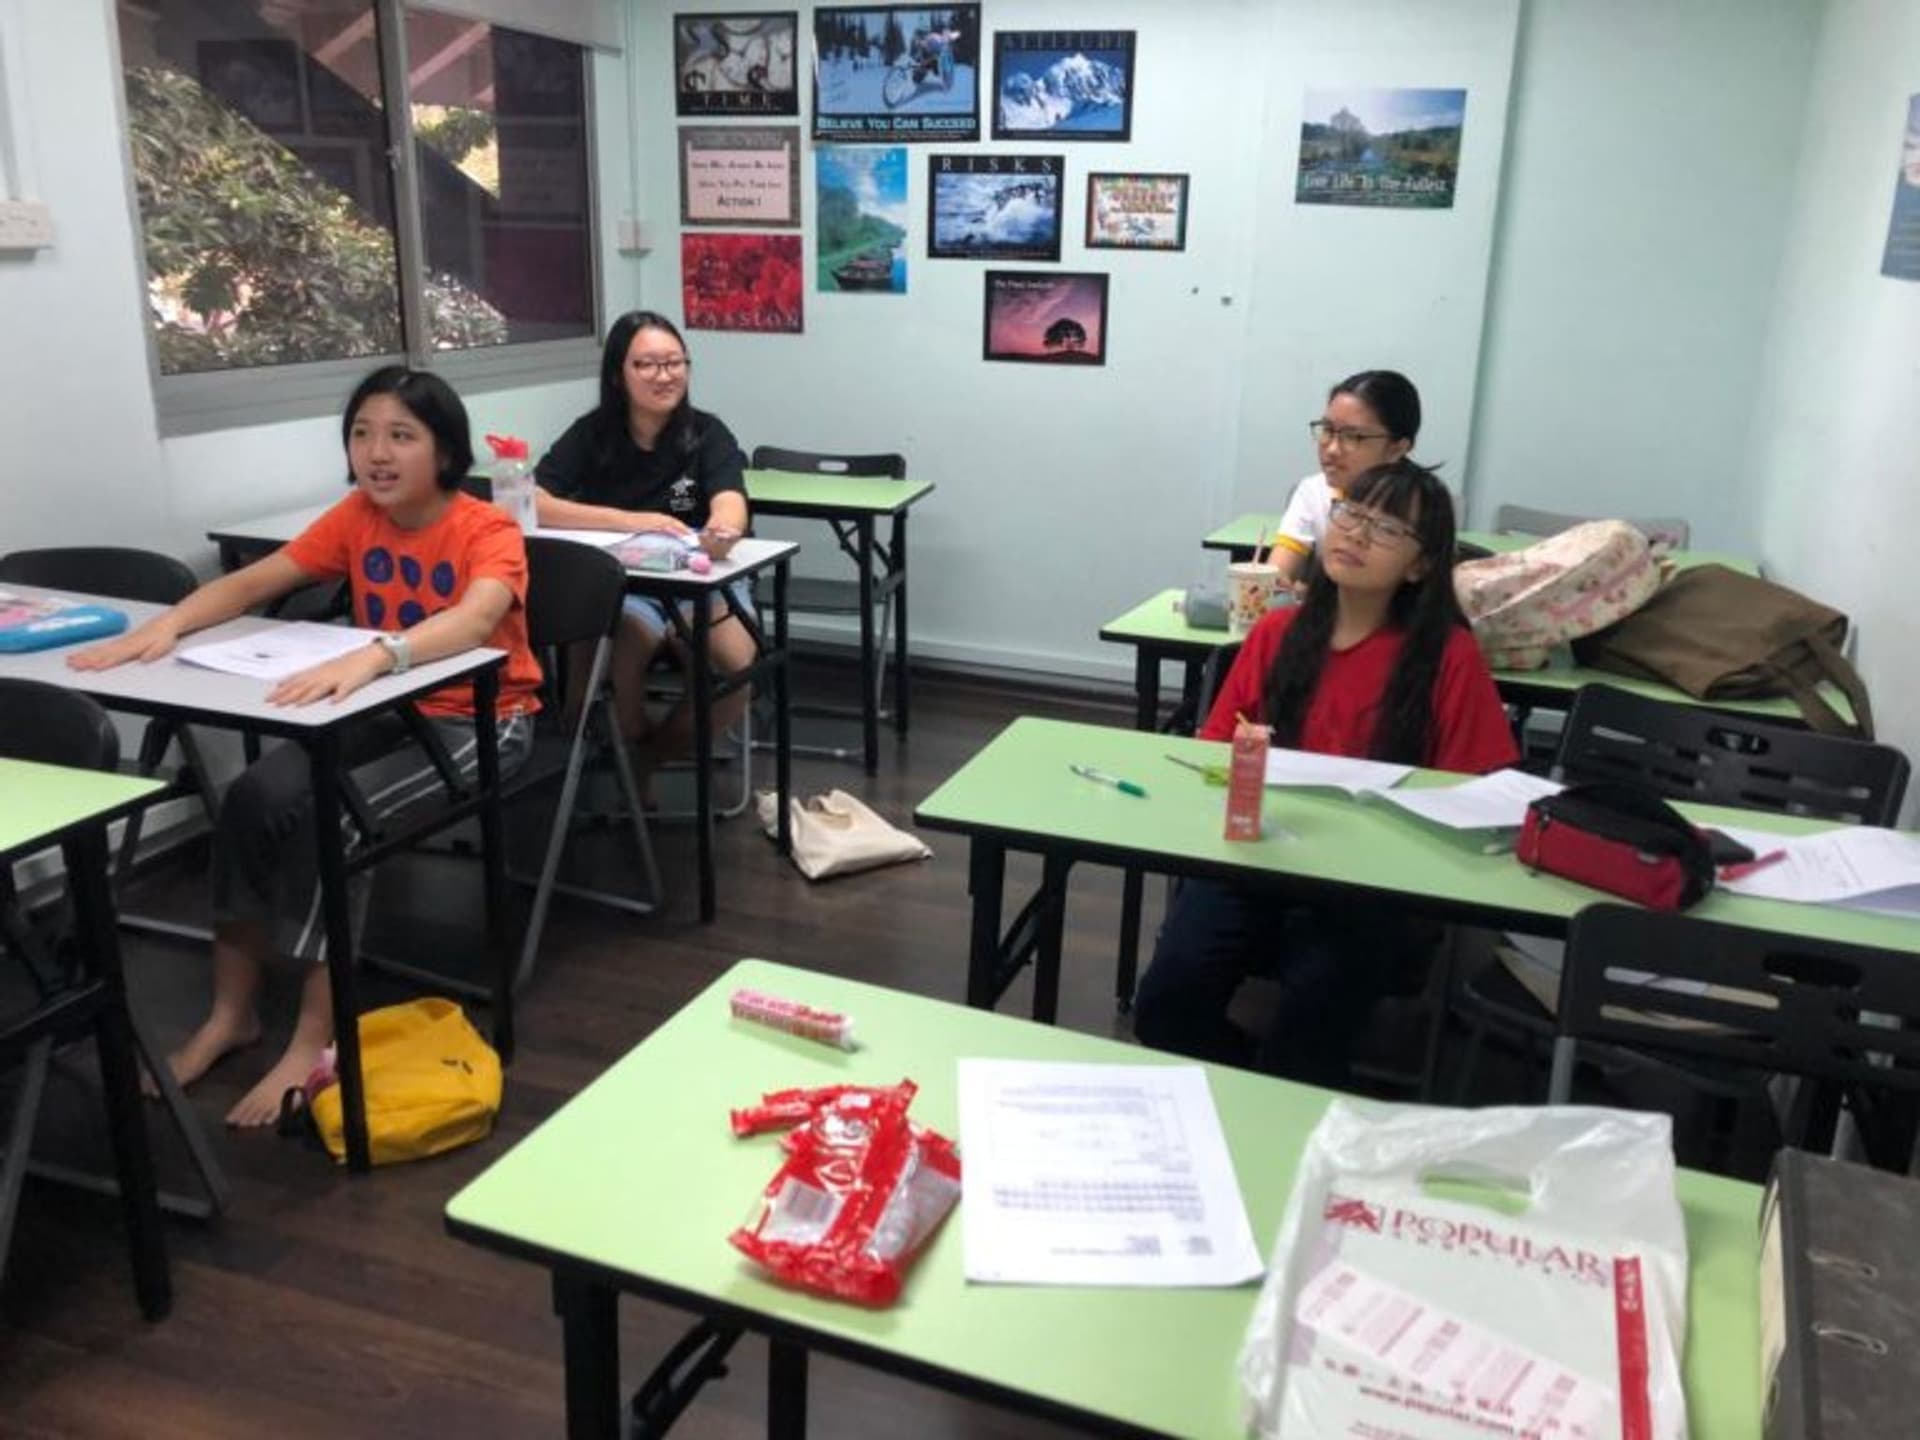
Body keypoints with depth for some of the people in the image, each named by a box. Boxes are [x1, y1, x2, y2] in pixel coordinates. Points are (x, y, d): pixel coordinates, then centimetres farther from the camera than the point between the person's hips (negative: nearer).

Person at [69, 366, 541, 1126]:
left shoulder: (489, 532, -18)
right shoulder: (356, 518, 0)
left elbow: (476, 618, -39)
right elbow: (253, 582, -1)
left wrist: (373, 655, -56)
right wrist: (167, 623, -20)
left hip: (482, 721, -6)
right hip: (389, 710, 6)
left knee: (327, 815, -26)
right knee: (254, 797, -15)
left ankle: (315, 1039, -14)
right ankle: (232, 1012, 2)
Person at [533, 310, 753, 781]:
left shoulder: (708, 433, -3)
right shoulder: (591, 433, -1)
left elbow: (730, 503, -22)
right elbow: (532, 505, -14)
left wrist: (723, 531, -48)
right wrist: (634, 521, -25)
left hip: (699, 577, 1)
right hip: (620, 582, -1)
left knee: (737, 665, -29)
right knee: (627, 645, -35)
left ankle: (654, 755, 2)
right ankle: (632, 748, -1)